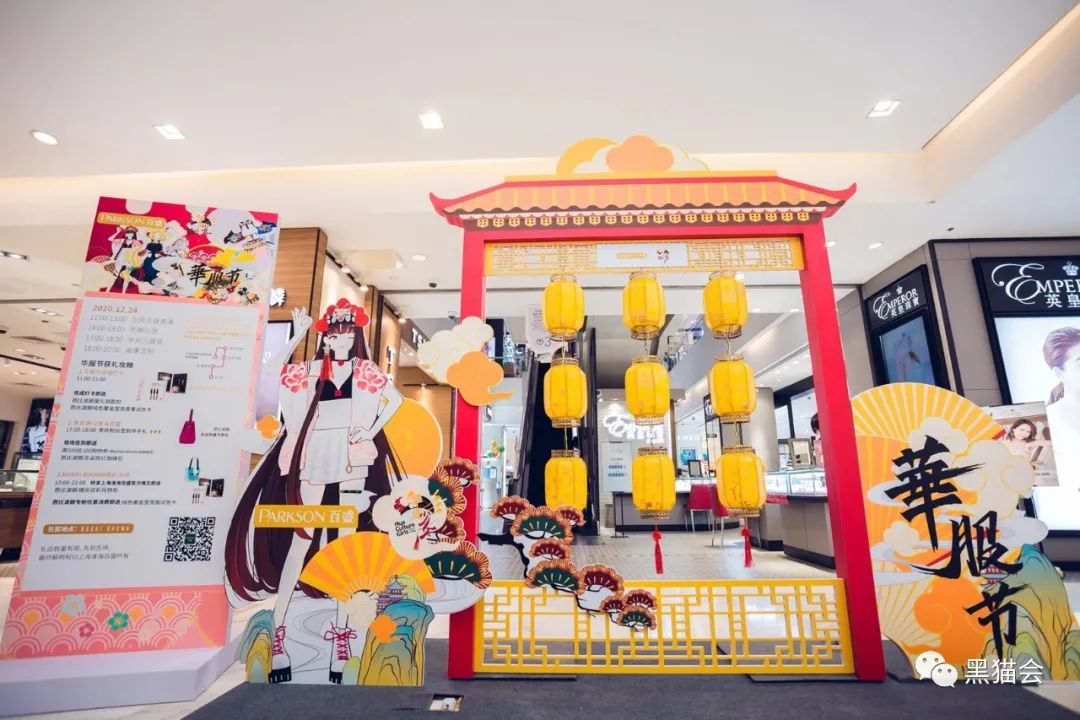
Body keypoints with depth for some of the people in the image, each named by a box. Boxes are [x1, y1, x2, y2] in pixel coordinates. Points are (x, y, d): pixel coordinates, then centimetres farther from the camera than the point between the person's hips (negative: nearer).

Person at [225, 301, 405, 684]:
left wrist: (372, 430, -5)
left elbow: (396, 399, 5)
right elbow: (273, 371, 0)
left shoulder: (365, 370, 6)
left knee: (345, 541, 4)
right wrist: (298, 335, -5)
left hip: (352, 459, 0)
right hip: (316, 457, 0)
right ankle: (277, 627, 11)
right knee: (301, 539, 2)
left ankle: (341, 627, 14)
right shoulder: (310, 370, 9)